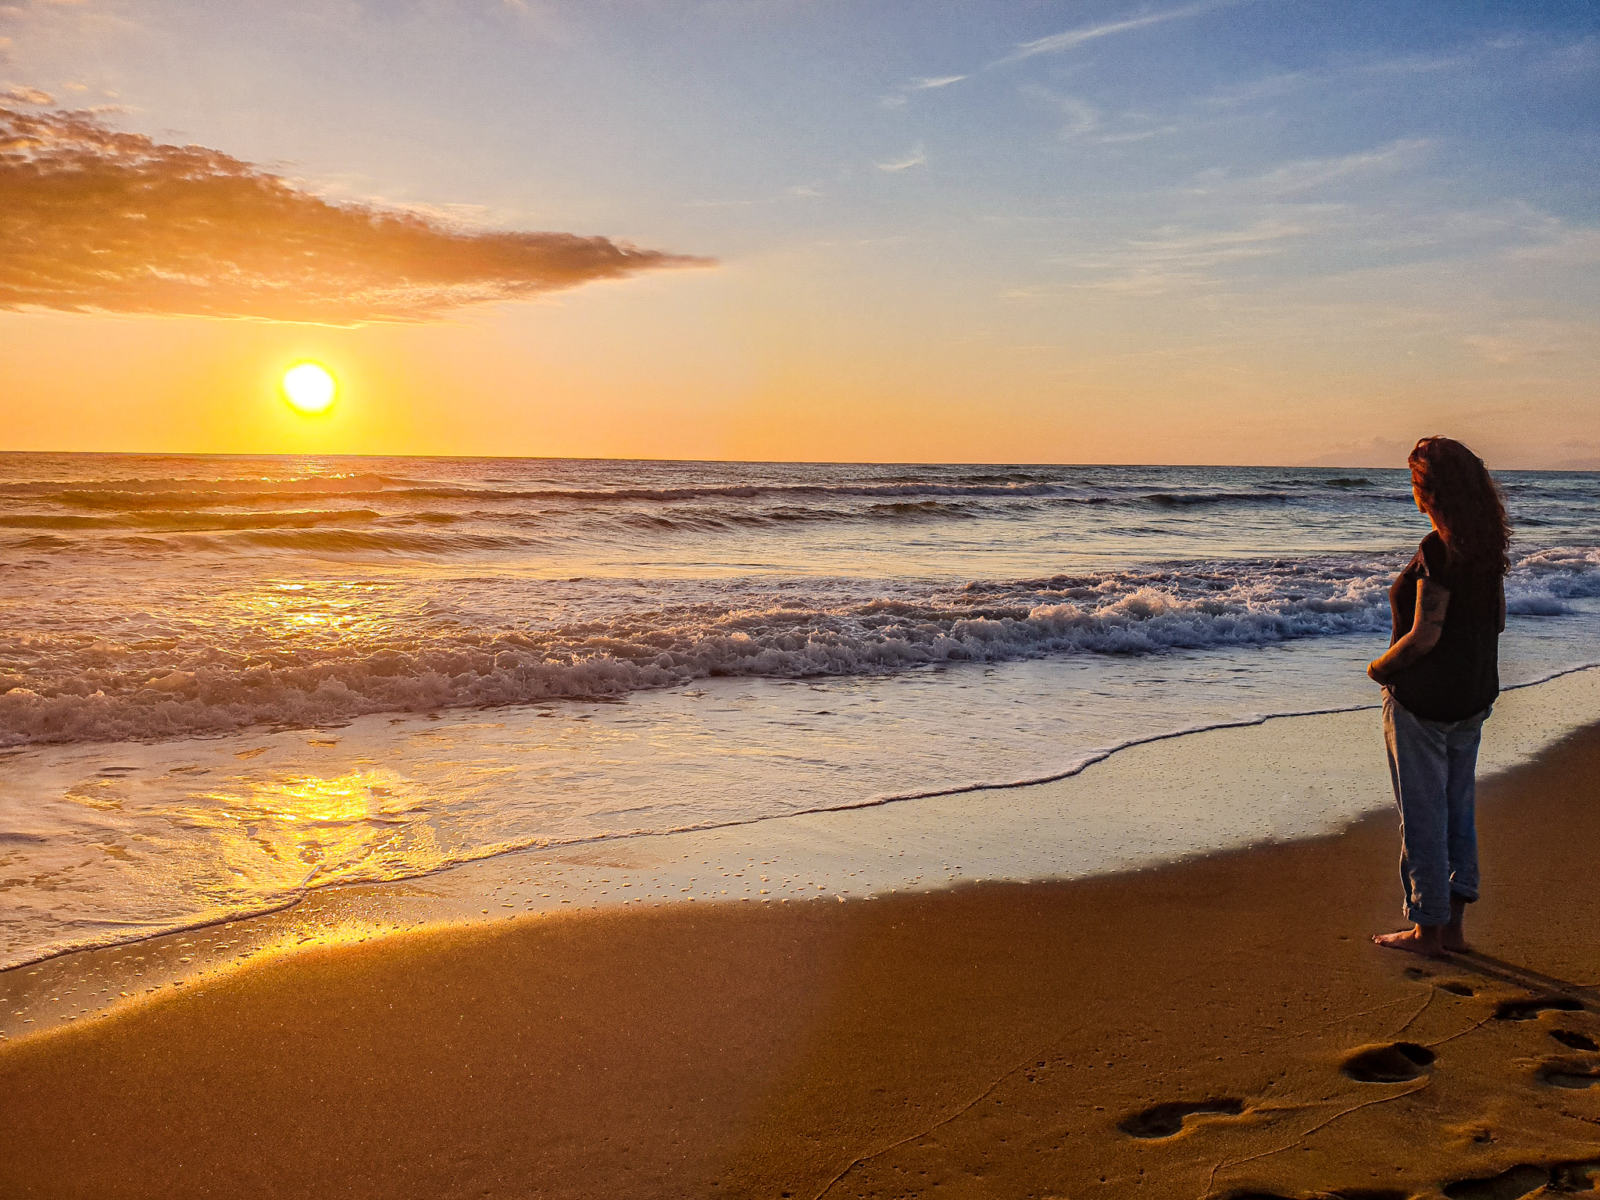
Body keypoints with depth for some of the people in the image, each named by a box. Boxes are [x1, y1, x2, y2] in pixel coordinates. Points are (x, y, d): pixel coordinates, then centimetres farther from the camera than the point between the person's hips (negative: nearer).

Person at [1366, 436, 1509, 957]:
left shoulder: (1438, 549, -22)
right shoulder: (1486, 544, 5)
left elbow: (1424, 636, -23)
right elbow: (1498, 620, 13)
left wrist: (1380, 667, -8)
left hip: (1424, 699, -9)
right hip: (1474, 695, 9)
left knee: (1422, 815, 3)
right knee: (1458, 808, 16)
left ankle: (1428, 929, 14)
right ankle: (1453, 924, 25)